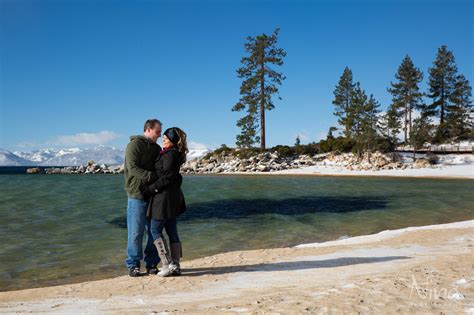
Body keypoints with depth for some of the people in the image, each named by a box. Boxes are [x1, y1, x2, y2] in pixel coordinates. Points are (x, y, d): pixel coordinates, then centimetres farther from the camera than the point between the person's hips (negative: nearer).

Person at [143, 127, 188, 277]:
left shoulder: (170, 155, -15)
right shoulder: (175, 154, 14)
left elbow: (166, 178, -20)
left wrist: (150, 189, -13)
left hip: (165, 196, -9)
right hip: (173, 196, 9)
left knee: (155, 230, -1)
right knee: (172, 231, 11)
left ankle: (168, 265, -2)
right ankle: (175, 266, 15)